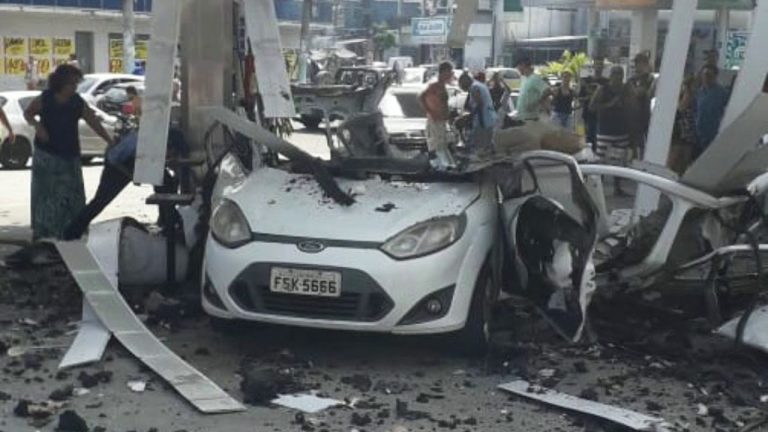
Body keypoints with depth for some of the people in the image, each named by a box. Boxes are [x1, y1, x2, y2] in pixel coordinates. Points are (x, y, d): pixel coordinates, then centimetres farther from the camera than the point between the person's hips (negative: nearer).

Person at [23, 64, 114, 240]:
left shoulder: (79, 103, -6)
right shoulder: (44, 100, -9)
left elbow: (94, 124, -6)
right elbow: (28, 113, 6)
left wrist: (110, 142, -14)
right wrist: (37, 125, -14)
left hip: (69, 156, 1)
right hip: (45, 155, -1)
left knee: (70, 195, 0)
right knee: (43, 193, 5)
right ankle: (41, 231, 16)